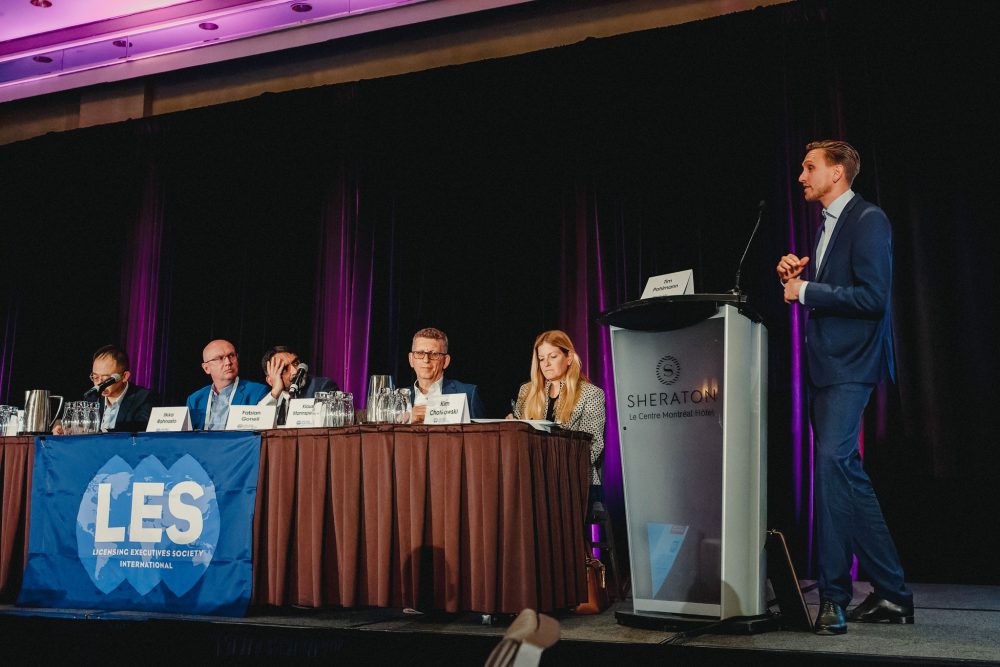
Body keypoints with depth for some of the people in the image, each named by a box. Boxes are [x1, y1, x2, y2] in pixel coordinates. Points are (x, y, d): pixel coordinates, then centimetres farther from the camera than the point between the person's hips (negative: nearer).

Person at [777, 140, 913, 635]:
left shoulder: (868, 220, -8)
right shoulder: (828, 225, 19)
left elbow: (873, 297, -18)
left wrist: (806, 290, -13)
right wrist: (793, 276, 5)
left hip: (850, 366, -10)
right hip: (825, 366, 10)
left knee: (832, 461, -19)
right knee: (846, 474, 11)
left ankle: (833, 595, -11)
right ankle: (891, 594, 21)